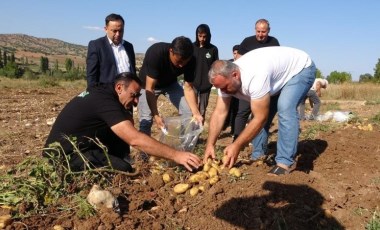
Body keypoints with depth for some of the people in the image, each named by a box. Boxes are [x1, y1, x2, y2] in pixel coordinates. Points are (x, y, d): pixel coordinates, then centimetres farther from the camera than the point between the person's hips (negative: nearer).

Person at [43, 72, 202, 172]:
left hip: (77, 144, 10)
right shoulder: (104, 101, -24)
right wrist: (175, 155, -33)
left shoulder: (103, 92, 7)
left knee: (122, 138, 3)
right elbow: (135, 139, -33)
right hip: (65, 154, -10)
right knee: (123, 170, -22)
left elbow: (128, 125, 15)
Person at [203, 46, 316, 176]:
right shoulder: (225, 77, -18)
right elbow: (219, 113, -17)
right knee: (261, 110, 0)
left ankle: (284, 163, -22)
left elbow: (260, 119, -37)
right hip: (278, 73, 8)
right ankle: (258, 156, 12)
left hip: (301, 69, -8)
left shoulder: (255, 78, -43)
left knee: (285, 109, -29)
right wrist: (210, 145, -23)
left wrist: (236, 146, -33)